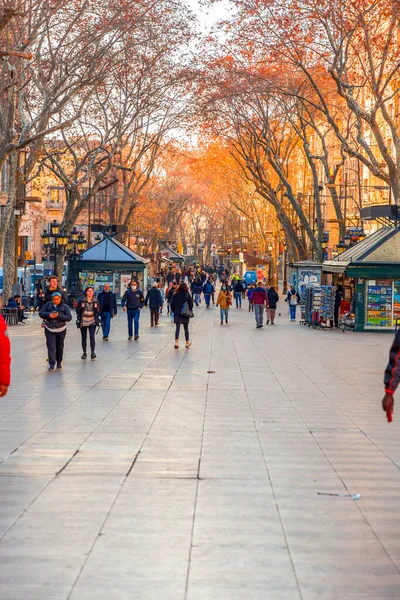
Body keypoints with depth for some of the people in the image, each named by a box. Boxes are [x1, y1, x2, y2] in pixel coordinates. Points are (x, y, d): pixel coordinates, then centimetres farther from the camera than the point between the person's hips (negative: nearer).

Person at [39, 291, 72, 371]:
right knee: (51, 346, -10)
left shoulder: (64, 306, -5)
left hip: (61, 329, 0)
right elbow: (41, 313, -1)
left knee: (60, 346, 13)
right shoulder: (48, 305, 1)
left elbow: (69, 317, -13)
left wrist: (58, 315, -26)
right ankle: (52, 364, -13)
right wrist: (49, 315, -21)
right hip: (49, 329, 0)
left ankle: (59, 362, 30)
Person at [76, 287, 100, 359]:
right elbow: (77, 311, 2)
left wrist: (96, 308, -12)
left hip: (92, 322, 0)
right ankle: (84, 353, 19)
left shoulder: (96, 301, 5)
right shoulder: (81, 301, 1)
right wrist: (81, 307, -16)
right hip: (83, 322, 0)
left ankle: (92, 352, -15)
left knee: (92, 337, -14)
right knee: (84, 338, 7)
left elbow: (98, 312, 7)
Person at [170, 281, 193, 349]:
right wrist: (190, 310, 10)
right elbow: (191, 303, -4)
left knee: (177, 327, -2)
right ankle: (187, 342, 21)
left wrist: (173, 311, 11)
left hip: (177, 313, 0)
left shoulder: (176, 295, -2)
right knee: (186, 328, 11)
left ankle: (176, 342, -18)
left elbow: (172, 304, 1)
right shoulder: (187, 294, -6)